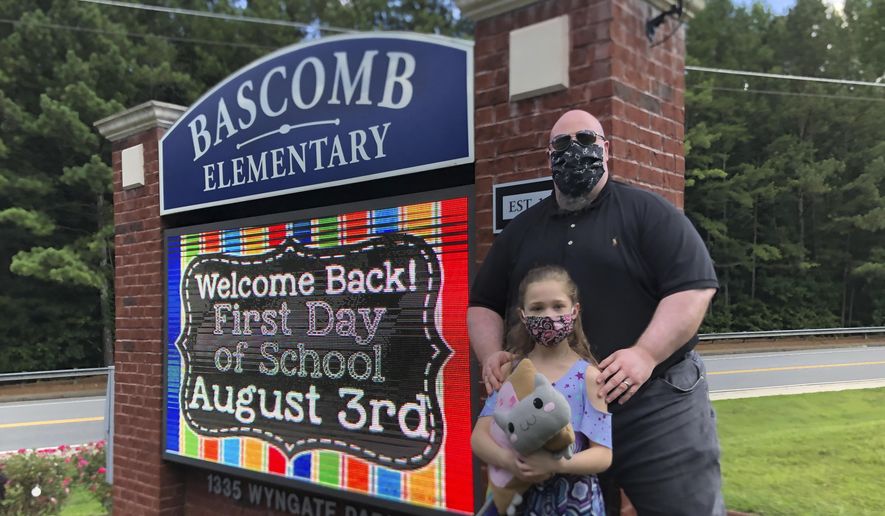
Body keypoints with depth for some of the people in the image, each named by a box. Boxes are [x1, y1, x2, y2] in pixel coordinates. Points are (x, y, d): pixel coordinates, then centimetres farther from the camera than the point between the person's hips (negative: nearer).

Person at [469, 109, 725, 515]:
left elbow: (694, 286, -7)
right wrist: (491, 354, -2)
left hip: (656, 404, -3)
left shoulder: (647, 212, 2)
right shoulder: (521, 230, 15)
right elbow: (483, 304, 18)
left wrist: (645, 354, -20)